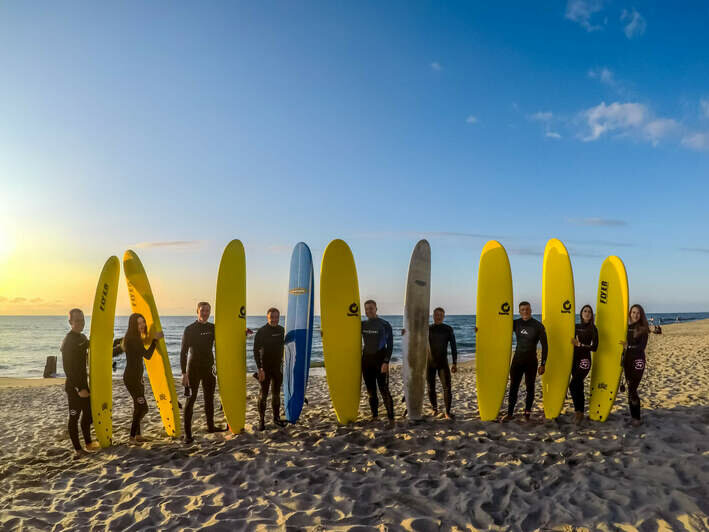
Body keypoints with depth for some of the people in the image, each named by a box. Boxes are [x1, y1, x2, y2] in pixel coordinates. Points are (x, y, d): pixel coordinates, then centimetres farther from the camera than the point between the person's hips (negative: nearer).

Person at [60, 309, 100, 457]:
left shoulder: (83, 337, 11)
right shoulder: (68, 340, -16)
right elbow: (67, 367, -21)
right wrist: (79, 388, -21)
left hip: (83, 384, 9)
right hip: (74, 386, -9)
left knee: (88, 413, 17)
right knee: (74, 417, 1)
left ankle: (88, 443, 30)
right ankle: (77, 449, 10)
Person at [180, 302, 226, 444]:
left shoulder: (213, 328, 7)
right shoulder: (189, 329, -7)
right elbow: (183, 352, -9)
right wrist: (184, 373, -15)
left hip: (208, 368, 5)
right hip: (193, 369, -5)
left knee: (209, 398, 14)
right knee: (191, 399, -4)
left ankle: (210, 426, 29)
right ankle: (187, 433, 0)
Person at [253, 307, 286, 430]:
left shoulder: (281, 330, 5)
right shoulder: (261, 332, -10)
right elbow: (256, 351, -12)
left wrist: (282, 363, 14)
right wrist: (259, 368, -18)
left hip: (278, 367, 4)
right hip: (265, 367, -4)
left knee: (276, 393, 11)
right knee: (263, 394, -3)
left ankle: (276, 417, 22)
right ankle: (261, 420, 5)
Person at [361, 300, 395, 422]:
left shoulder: (385, 325, -5)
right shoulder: (363, 325, 9)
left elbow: (390, 345, -7)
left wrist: (386, 362, -15)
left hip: (380, 359, -5)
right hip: (366, 359, 5)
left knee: (384, 390, -9)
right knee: (370, 390, 9)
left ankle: (391, 417, -4)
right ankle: (374, 416, 19)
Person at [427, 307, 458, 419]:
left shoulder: (448, 329, 1)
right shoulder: (427, 329, 3)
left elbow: (453, 347, 2)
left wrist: (454, 363, -2)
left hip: (443, 362, -1)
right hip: (429, 362, 1)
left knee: (447, 388, -9)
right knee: (431, 388, 6)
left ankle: (447, 412, -2)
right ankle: (435, 409, 22)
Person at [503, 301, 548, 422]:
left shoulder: (538, 326, -6)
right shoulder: (516, 323, 2)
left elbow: (544, 346, -4)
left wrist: (543, 364, -7)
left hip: (531, 362, -3)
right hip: (517, 361, 3)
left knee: (530, 388, 7)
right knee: (513, 387, 3)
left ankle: (527, 414, 17)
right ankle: (510, 413, 9)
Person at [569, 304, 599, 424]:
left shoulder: (593, 329, -2)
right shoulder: (576, 326, 10)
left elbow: (594, 347, -8)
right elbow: (570, 341, 14)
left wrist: (580, 344, -14)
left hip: (585, 360, -4)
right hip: (575, 359, 4)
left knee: (573, 385, -15)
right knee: (579, 387, 10)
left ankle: (578, 411, -1)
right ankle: (580, 412, 19)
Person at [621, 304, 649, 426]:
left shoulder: (643, 329, -3)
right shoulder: (627, 328, 10)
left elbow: (642, 347, -12)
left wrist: (629, 347, -27)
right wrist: (622, 360, 11)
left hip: (638, 361, -5)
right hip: (627, 360, 5)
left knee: (632, 390, -10)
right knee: (630, 389, 7)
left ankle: (636, 417, 0)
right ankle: (634, 416, 15)